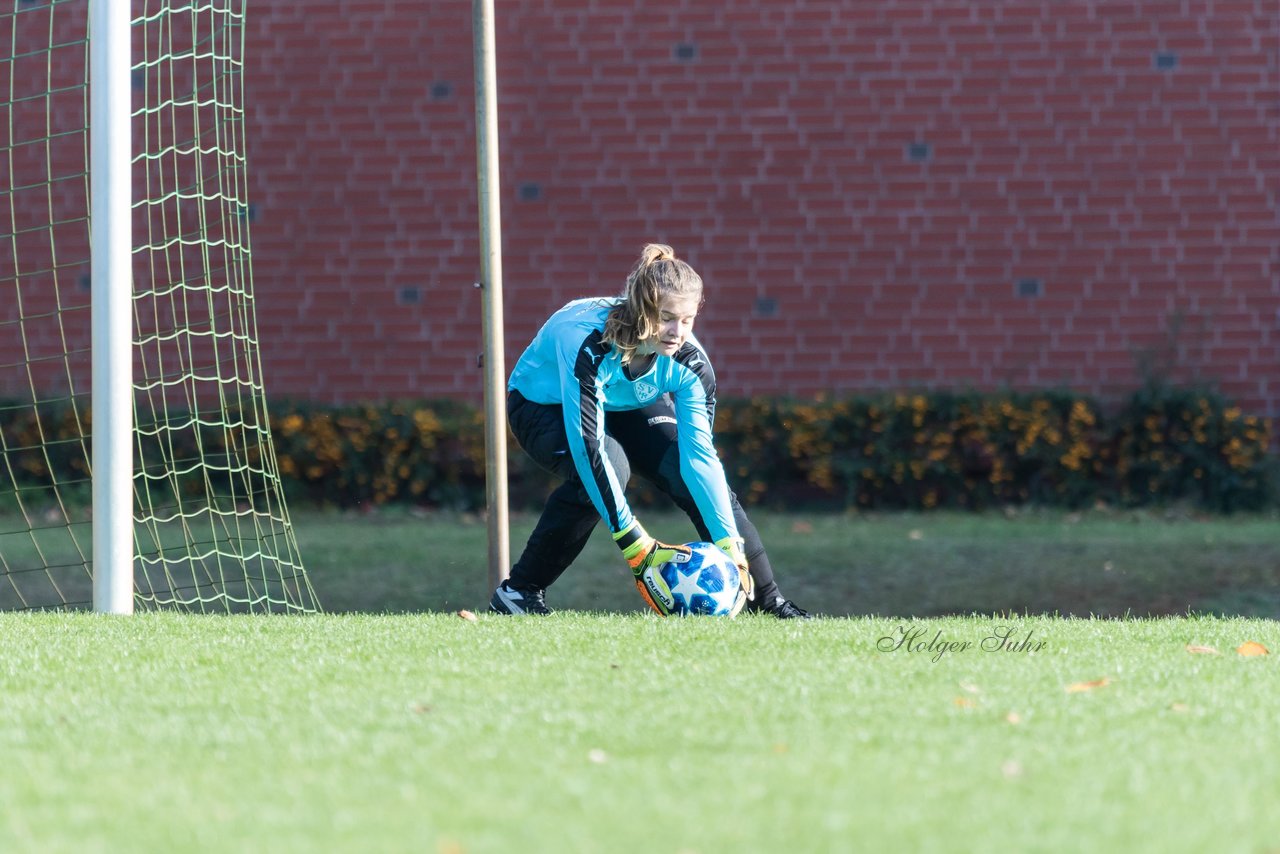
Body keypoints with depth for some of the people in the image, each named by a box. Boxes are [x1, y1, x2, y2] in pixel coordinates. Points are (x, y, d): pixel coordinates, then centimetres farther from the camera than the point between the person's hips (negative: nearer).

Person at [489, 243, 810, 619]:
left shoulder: (688, 360, -26)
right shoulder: (585, 341, -42)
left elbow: (700, 454, -25)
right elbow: (589, 447, -43)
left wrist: (730, 547, -32)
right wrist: (636, 546, -44)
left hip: (628, 406, 5)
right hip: (543, 404, -5)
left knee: (690, 473, -17)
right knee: (608, 465, -33)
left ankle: (766, 598, -2)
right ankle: (518, 590, -23)